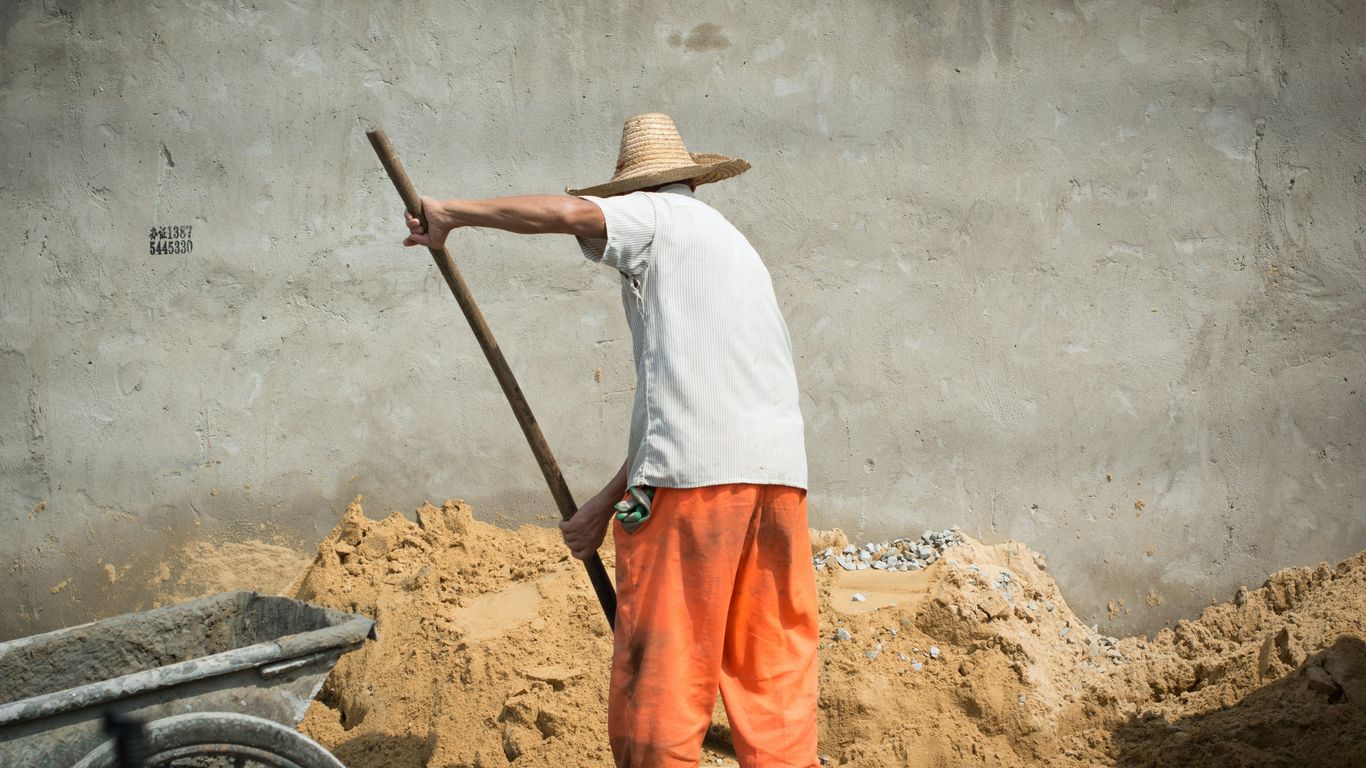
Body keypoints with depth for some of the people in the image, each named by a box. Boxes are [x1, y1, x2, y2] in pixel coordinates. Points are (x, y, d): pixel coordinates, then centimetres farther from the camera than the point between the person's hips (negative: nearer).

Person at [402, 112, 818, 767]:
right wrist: (608, 501, 26)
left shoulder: (656, 217, 9)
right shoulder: (733, 243, 32)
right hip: (779, 469, 8)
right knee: (775, 673, 8)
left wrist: (452, 213, 0)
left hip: (695, 471, -8)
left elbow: (569, 212, -13)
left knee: (660, 672, -4)